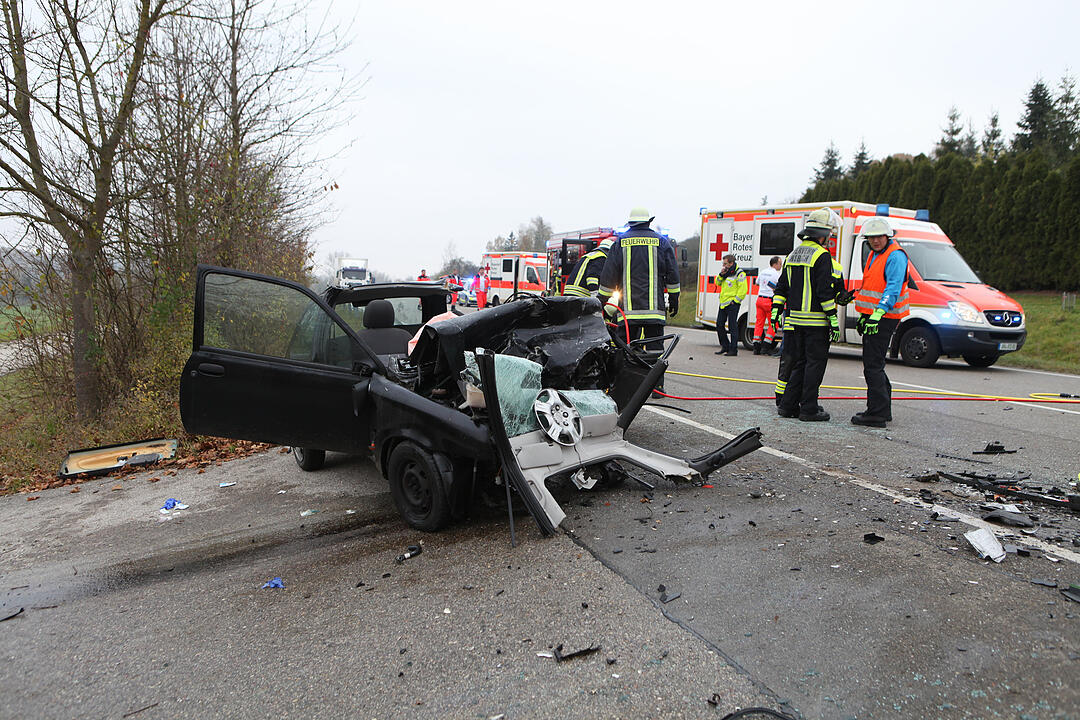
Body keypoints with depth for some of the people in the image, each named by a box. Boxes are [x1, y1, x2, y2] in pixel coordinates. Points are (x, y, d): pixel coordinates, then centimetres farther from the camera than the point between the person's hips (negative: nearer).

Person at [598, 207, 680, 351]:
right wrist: (674, 298, 15)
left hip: (628, 308, 0)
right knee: (655, 347, 1)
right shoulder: (661, 241, 7)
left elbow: (608, 275, 5)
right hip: (655, 306, 0)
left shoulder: (620, 242, 6)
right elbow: (672, 274, 7)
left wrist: (601, 300, 13)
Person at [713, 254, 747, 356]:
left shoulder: (739, 273, -11)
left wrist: (735, 300, -16)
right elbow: (718, 283, 18)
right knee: (719, 325, 10)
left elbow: (743, 289, -15)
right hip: (723, 303, 9)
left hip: (732, 304, -9)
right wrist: (721, 274, 0)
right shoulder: (726, 272, 14)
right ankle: (725, 346, 23)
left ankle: (733, 349, 0)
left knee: (732, 326, -6)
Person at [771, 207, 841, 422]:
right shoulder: (822, 256, -10)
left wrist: (776, 311, 15)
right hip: (816, 321, -7)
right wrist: (834, 320, -13)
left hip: (795, 319, 7)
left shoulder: (793, 254, 14)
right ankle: (809, 410, 3)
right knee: (815, 364, 0)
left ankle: (787, 406, 13)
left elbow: (781, 287, 14)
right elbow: (824, 291, -16)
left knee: (801, 363, 14)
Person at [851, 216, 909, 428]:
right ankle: (882, 410, 23)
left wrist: (878, 313, -33)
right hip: (872, 316, 10)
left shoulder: (895, 256, -12)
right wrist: (863, 315, 26)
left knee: (873, 365, -11)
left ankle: (877, 413, -6)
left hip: (884, 317, -10)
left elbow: (893, 289, -23)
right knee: (873, 364, 14)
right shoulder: (874, 255, 19)